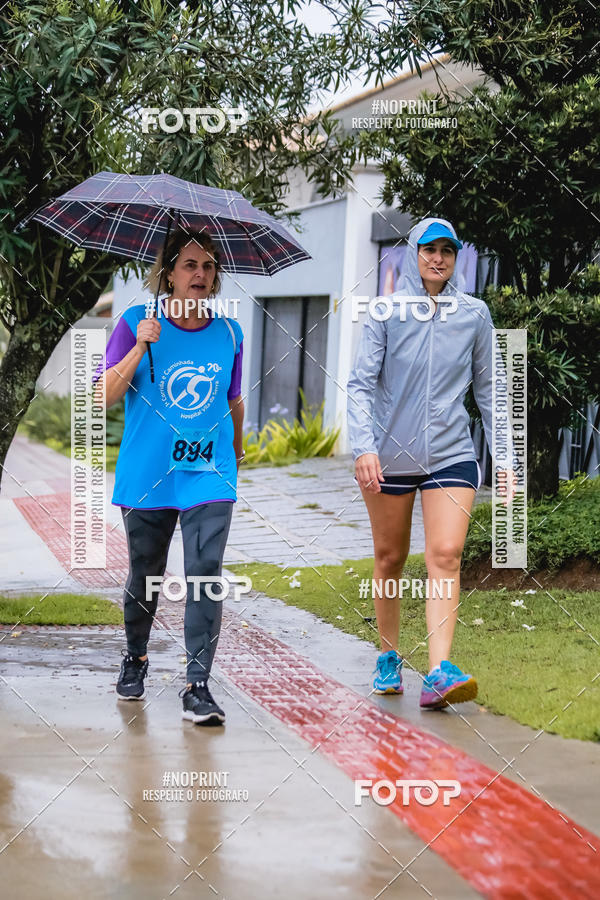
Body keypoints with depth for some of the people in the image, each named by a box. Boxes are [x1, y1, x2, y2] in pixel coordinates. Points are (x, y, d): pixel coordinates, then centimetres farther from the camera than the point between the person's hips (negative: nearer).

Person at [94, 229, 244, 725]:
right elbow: (105, 396, -11)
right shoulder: (136, 324, -2)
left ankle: (198, 685, -10)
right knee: (144, 577, 12)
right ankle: (136, 658, 38)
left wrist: (236, 452, 28)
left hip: (209, 475, 1)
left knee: (205, 573, -13)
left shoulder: (229, 333, 6)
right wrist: (140, 348, -21)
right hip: (147, 475, -1)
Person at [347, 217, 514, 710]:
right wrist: (364, 447, -18)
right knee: (390, 558, 10)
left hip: (451, 454, 0)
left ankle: (440, 672, -21)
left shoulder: (474, 314, 5)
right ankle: (389, 659, 27)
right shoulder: (387, 313, -1)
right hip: (390, 455, 0)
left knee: (446, 555, -14)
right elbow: (361, 383, -4)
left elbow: (487, 389, 11)